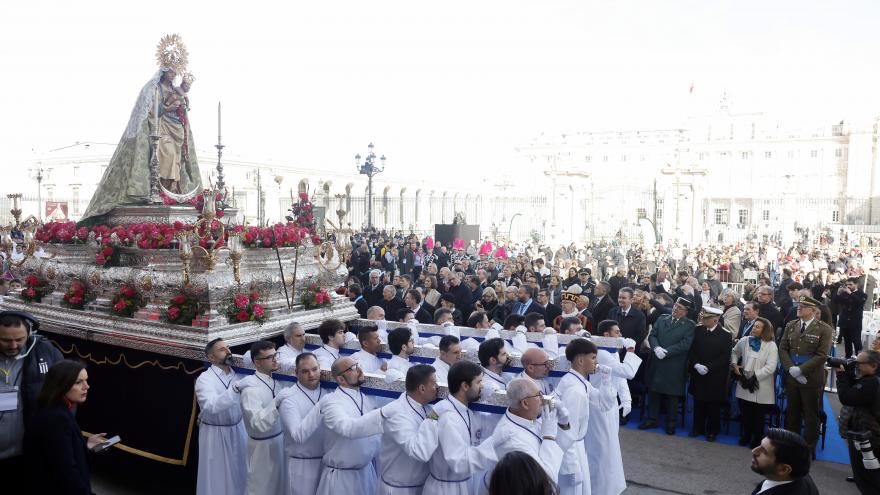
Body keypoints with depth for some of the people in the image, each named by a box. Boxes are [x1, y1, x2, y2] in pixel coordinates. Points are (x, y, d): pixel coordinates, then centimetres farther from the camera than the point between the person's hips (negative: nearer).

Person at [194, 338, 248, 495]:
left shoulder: (238, 374, 0)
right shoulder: (204, 379, -15)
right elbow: (211, 406, -32)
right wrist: (236, 388, -41)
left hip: (238, 430, 4)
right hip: (215, 434, -4)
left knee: (239, 473, 13)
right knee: (217, 476, 8)